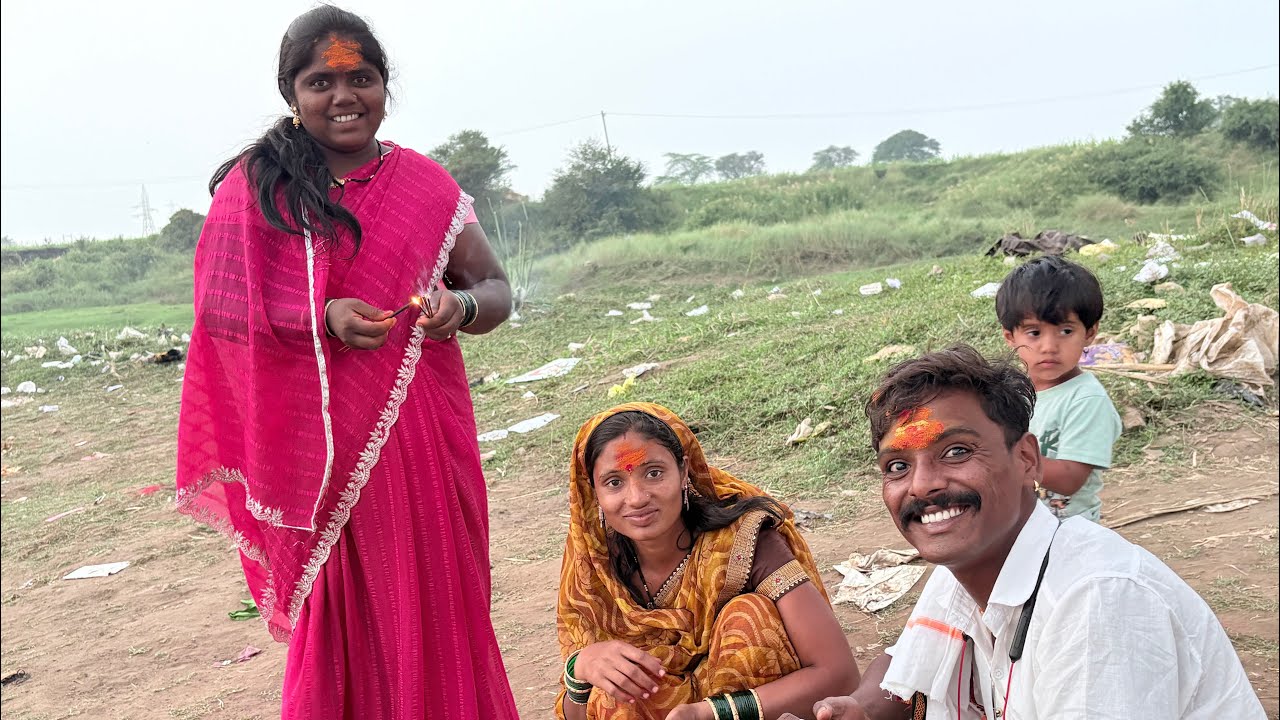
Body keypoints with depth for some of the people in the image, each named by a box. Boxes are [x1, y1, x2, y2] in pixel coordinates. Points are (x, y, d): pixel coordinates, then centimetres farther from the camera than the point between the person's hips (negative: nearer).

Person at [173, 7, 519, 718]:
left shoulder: (429, 186, 7)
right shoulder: (254, 186, 1)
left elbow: (496, 290, 9)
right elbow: (222, 310, -4)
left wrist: (460, 305, -14)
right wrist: (324, 319, -19)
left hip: (422, 430, 2)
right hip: (318, 438, -2)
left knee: (440, 603, 8)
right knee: (343, 612, 6)